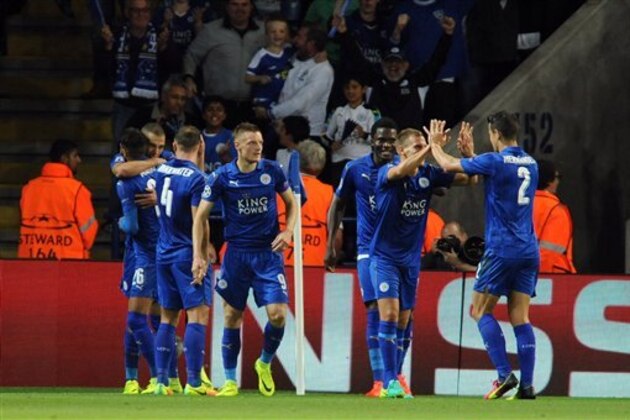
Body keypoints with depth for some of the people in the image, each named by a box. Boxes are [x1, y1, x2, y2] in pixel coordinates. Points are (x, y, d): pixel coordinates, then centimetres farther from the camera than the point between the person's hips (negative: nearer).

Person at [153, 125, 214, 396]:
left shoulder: (161, 171, 6)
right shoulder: (196, 178, -14)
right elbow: (199, 222, -17)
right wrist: (203, 256, -15)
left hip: (164, 252, 7)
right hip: (187, 254, -7)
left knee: (168, 317, 12)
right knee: (197, 315, -7)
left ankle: (161, 381, 8)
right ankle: (193, 382, -14)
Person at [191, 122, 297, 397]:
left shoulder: (272, 171, -1)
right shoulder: (222, 177, -5)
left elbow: (291, 202, 14)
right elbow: (201, 216, -1)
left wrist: (287, 232, -3)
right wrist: (198, 256, -9)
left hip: (269, 253, 0)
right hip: (236, 253, 0)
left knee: (277, 314, -11)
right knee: (232, 316, 3)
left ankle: (265, 364, 16)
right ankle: (230, 382, 14)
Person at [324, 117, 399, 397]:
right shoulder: (355, 170, -1)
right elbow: (338, 205, 11)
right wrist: (331, 244, 8)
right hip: (369, 247, -1)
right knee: (375, 309, -10)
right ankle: (379, 381, -9)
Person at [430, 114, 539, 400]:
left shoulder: (494, 161, -10)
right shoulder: (530, 164, 11)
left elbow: (449, 165, 1)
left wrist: (435, 143, 20)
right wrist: (471, 154, 35)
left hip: (501, 250, -6)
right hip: (529, 251, 6)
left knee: (481, 311, 3)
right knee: (520, 318, 5)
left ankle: (504, 374, -10)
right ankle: (527, 384, -4)